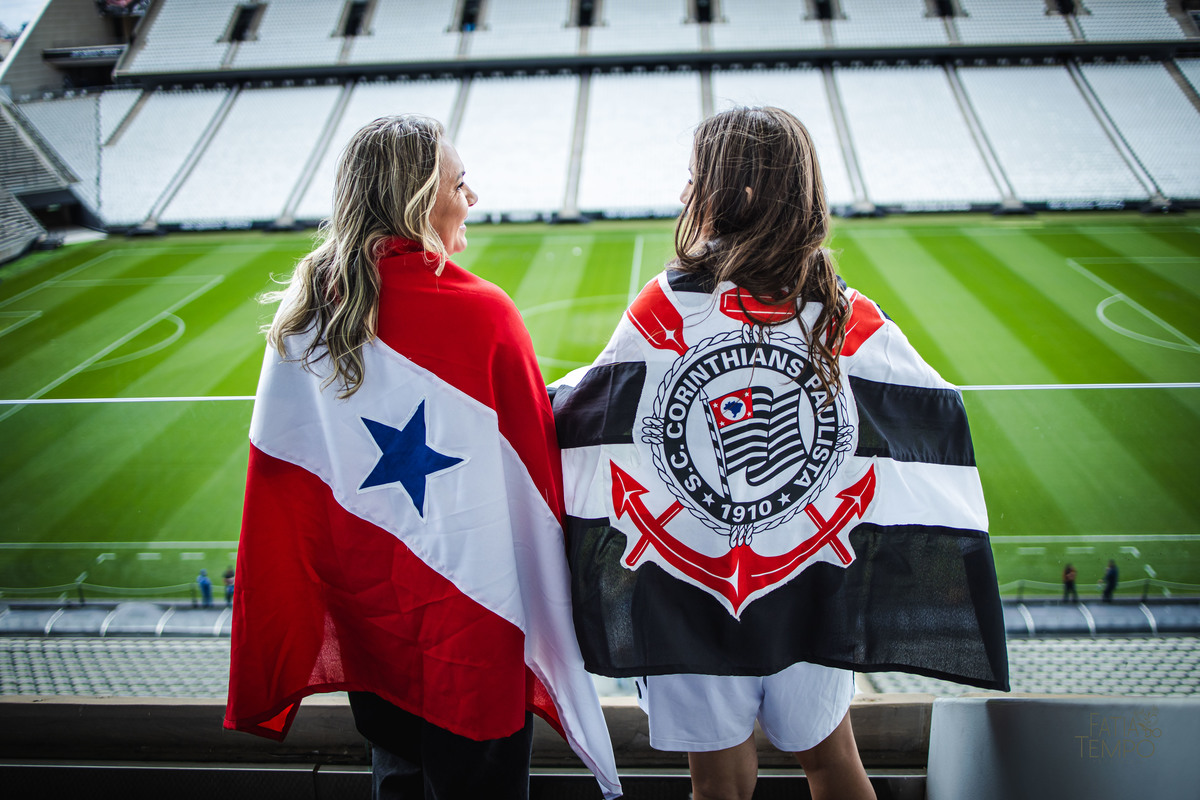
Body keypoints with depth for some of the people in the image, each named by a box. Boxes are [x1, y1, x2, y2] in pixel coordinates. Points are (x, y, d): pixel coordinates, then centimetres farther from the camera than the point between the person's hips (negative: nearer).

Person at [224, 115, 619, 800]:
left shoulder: (302, 314, -5)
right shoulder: (482, 313, -18)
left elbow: (279, 476, 0)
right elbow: (537, 457, -10)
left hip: (360, 608, 5)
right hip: (465, 612, -5)